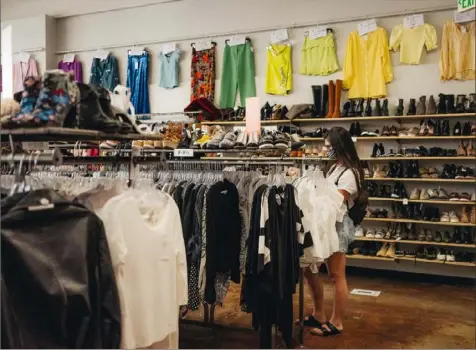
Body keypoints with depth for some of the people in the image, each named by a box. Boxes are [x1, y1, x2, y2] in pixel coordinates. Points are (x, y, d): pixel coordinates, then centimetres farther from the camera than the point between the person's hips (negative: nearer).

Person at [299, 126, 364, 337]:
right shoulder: (335, 168, 13)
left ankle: (336, 323, 15)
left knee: (336, 276, 2)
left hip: (337, 226, -10)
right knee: (308, 269, 13)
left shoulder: (348, 173, -16)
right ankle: (318, 315, 26)